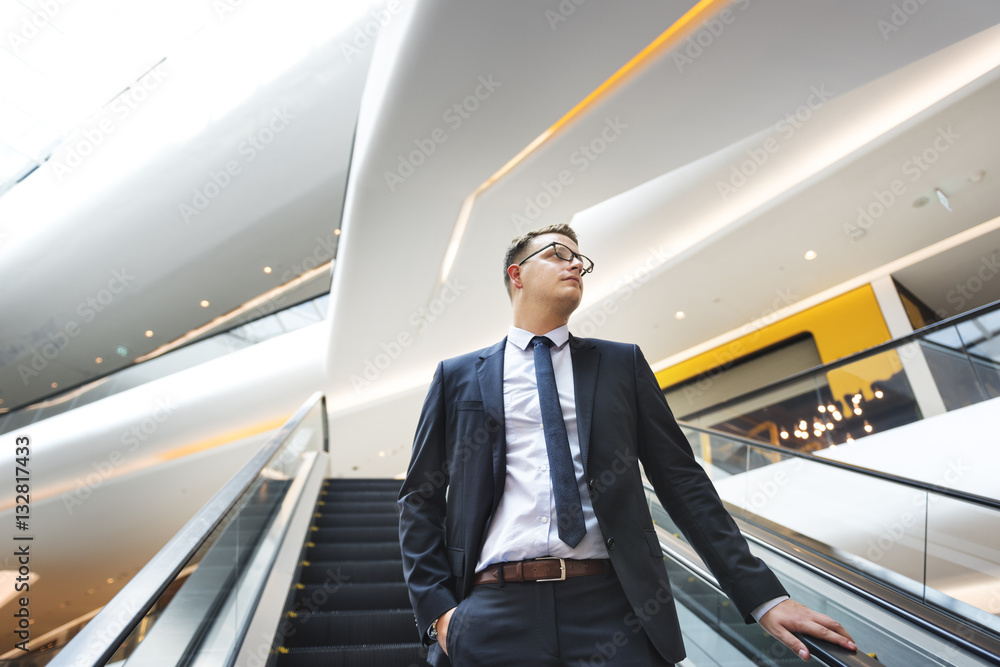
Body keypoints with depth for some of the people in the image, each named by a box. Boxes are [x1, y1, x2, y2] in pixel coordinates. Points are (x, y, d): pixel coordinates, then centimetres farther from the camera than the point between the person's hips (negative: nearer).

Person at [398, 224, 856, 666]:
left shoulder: (622, 363, 10)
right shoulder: (457, 376, 7)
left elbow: (681, 479, 7)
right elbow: (420, 499, 9)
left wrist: (762, 596, 2)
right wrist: (437, 610, -2)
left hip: (612, 607, 1)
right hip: (492, 614, 0)